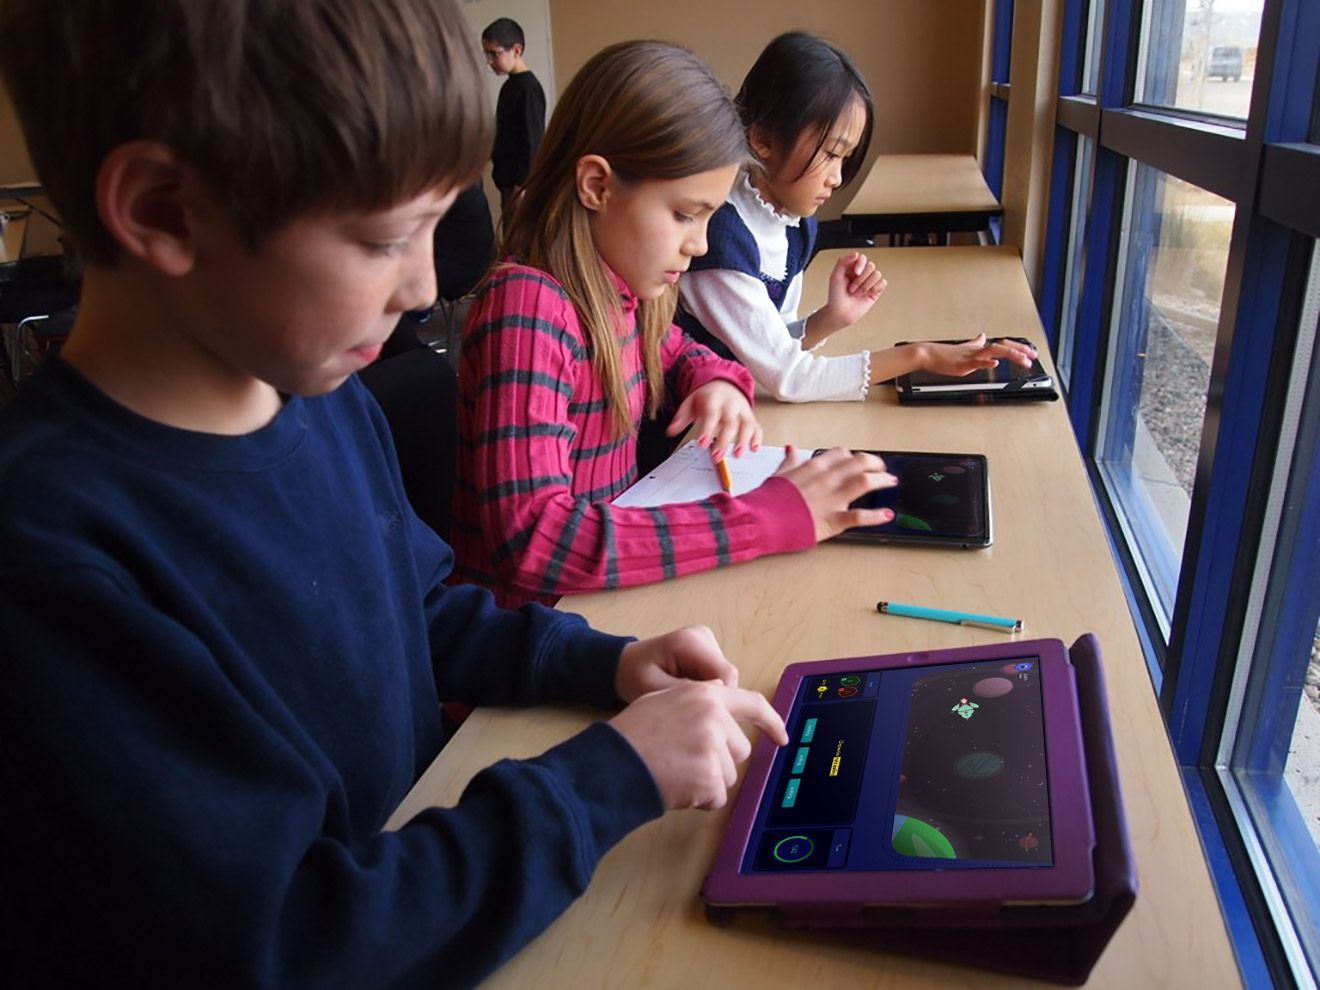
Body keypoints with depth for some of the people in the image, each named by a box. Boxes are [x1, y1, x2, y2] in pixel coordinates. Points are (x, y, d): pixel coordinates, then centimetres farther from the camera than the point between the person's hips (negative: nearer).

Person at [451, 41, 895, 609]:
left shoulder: (623, 293, 0)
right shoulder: (527, 307, -21)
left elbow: (674, 352, 21)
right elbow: (532, 542, -31)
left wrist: (718, 382, -2)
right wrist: (768, 519, -30)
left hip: (604, 585, 7)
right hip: (532, 619, -6)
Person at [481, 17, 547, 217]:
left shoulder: (528, 88, -15)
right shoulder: (510, 86, 13)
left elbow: (532, 142, -19)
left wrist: (521, 187, -20)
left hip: (521, 185, -9)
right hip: (509, 182, 9)